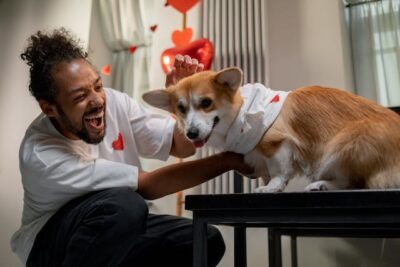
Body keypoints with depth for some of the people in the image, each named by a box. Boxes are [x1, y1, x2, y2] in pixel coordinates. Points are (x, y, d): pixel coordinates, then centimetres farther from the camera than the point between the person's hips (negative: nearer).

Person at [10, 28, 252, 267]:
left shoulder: (114, 102, -15)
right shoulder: (41, 154, -29)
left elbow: (182, 146, -7)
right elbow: (146, 185, -31)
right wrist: (227, 160, -31)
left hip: (119, 229, 6)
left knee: (205, 241, -16)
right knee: (124, 204, -37)